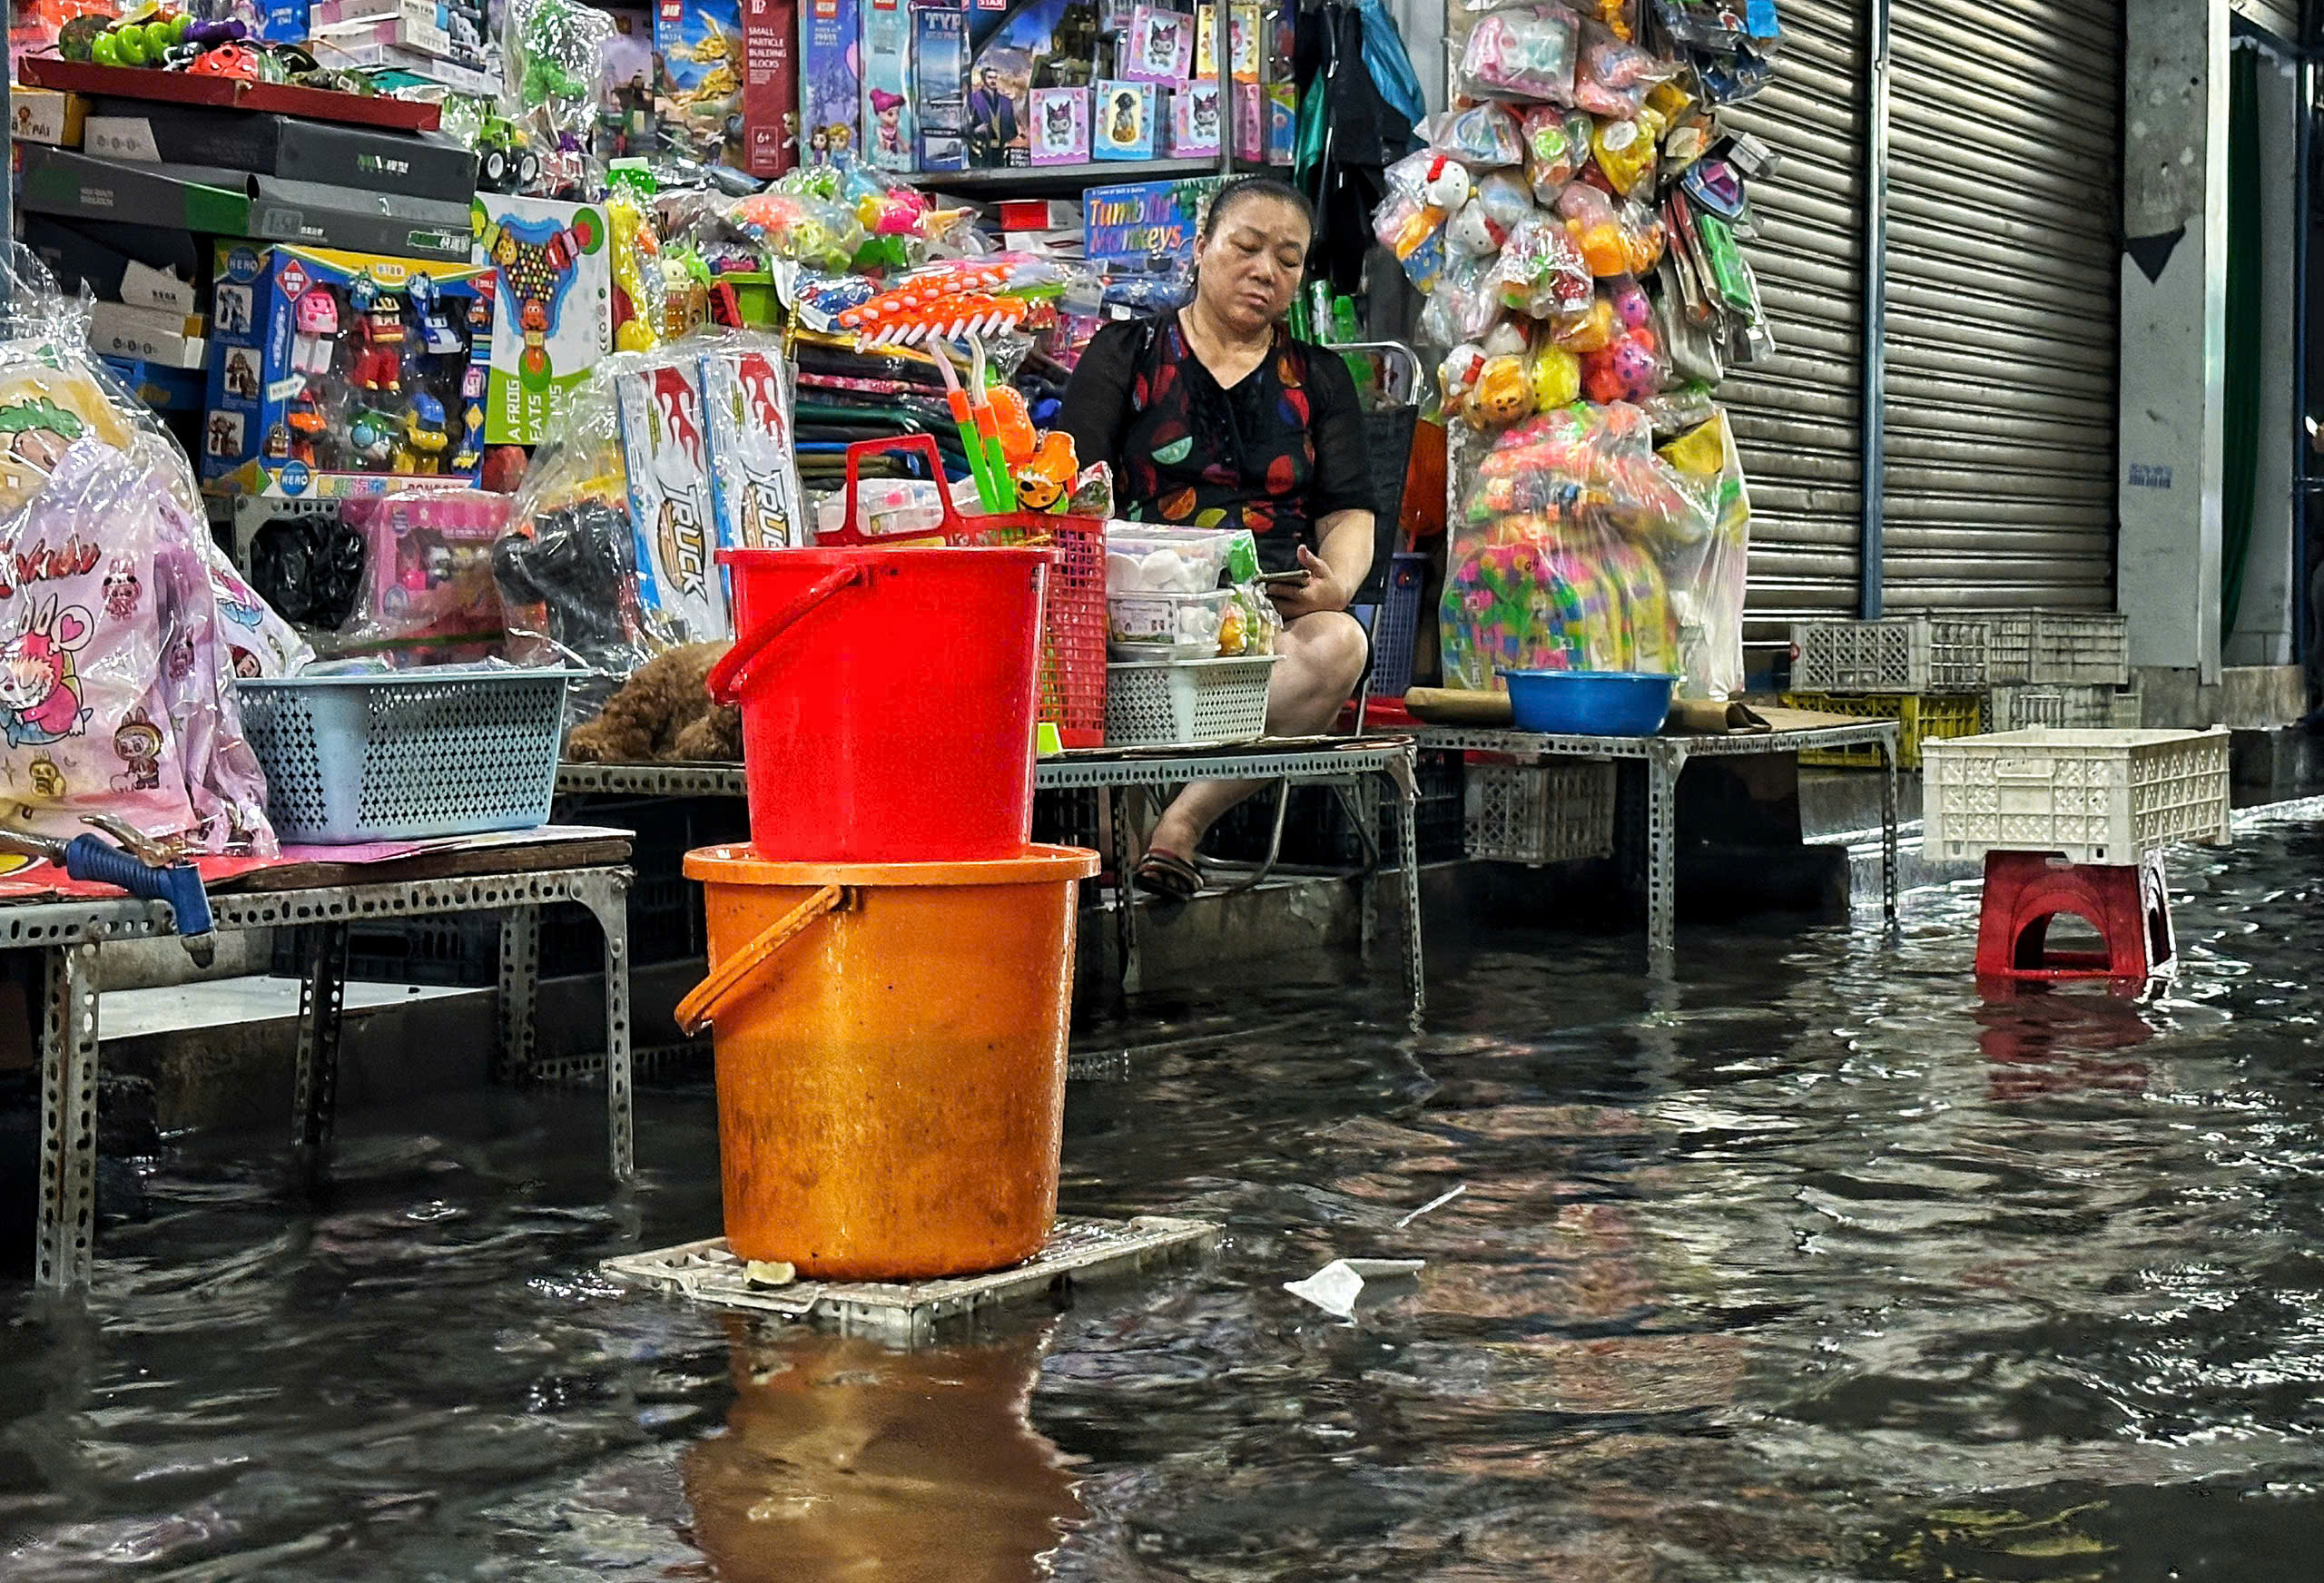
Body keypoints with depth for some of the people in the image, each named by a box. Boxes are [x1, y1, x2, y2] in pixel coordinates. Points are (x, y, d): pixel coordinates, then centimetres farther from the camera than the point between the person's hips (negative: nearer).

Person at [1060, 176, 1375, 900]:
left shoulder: (1321, 379, 24)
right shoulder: (1124, 355, 17)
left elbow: (1349, 514, 15)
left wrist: (1335, 584, -10)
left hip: (1274, 621, 2)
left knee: (1337, 643, -35)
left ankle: (1182, 817, -35)